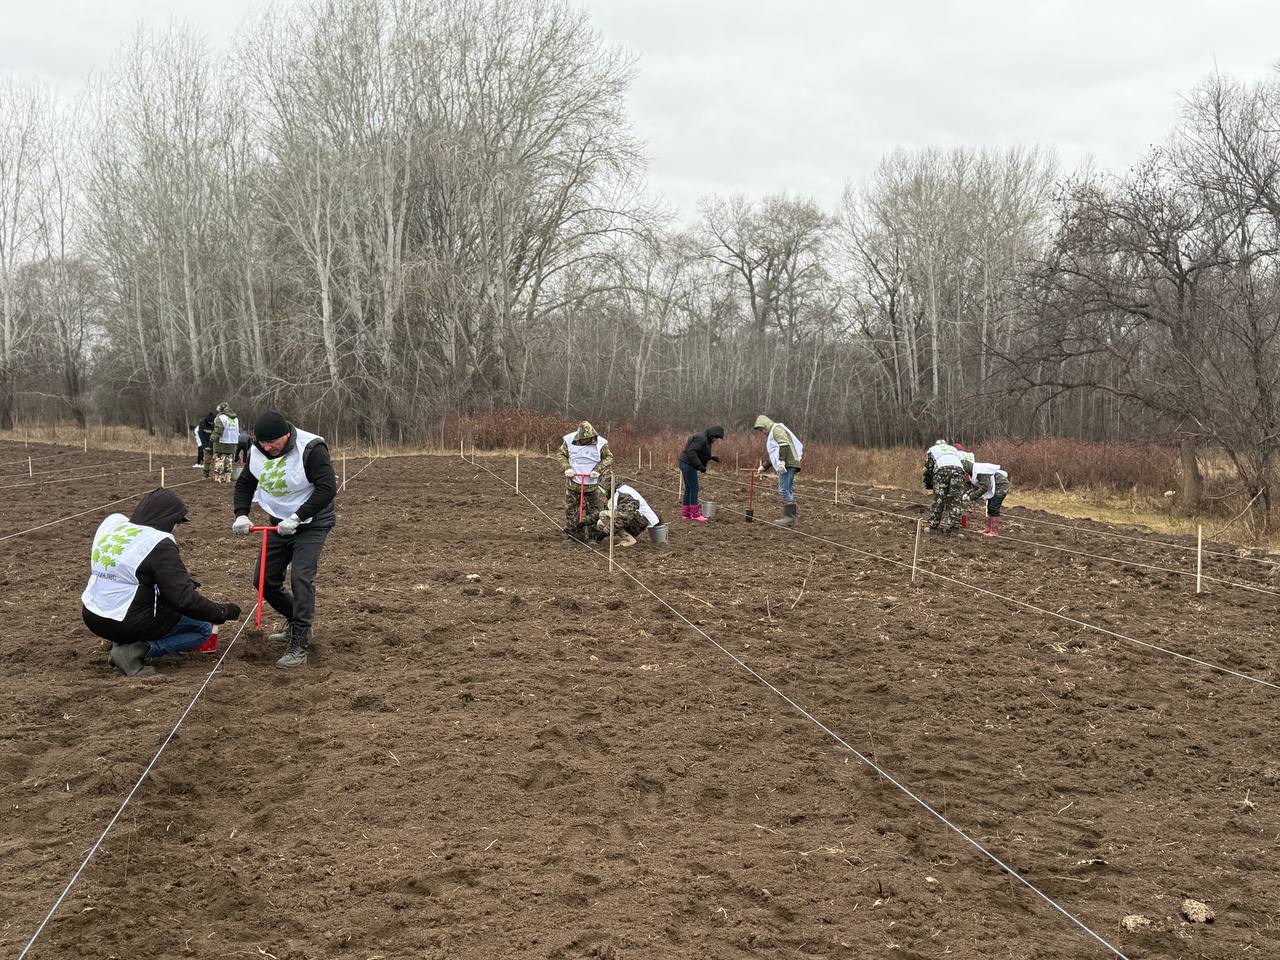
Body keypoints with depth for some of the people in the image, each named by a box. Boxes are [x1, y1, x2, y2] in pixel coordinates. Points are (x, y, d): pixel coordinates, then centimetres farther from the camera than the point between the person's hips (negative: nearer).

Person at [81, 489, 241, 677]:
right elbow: (184, 598, -22)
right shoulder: (160, 545, -18)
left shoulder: (111, 522, 4)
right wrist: (222, 612, -8)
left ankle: (124, 641, 13)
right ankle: (137, 650, -11)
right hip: (126, 624, -8)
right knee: (203, 628, 6)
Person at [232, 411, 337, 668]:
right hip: (279, 524, 7)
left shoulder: (311, 449, -24)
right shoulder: (257, 452, -4)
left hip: (311, 524, -7)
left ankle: (298, 646, -17)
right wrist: (241, 514, -8)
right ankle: (296, 623, 31)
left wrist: (297, 517, -32)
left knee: (300, 578, -21)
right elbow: (244, 483, 10)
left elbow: (327, 488, -28)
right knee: (264, 580, 8)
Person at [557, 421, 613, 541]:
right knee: (571, 508, 4)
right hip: (573, 483, 1)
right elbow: (562, 455, 6)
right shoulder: (569, 442, -4)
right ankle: (573, 531, 14)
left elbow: (608, 458, 0)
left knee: (595, 509, 2)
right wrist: (566, 468, -11)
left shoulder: (600, 443, -6)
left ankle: (594, 533, 13)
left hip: (592, 484, 0)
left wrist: (598, 470, -13)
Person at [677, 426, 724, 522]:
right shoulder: (701, 439, -16)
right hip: (688, 465, -11)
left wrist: (712, 458, 5)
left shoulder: (706, 440, 17)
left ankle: (685, 513, 18)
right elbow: (691, 452, -25)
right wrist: (700, 466, -27)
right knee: (694, 489, -7)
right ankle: (695, 514, -4)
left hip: (686, 464, 11)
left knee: (688, 489, 13)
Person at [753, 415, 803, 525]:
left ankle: (789, 517, -14)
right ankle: (790, 517, 9)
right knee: (787, 491, 9)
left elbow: (784, 445, -18)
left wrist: (781, 461, -23)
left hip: (787, 464, -11)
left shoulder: (776, 429, -3)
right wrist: (764, 466, 32)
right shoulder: (771, 434, 29)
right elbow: (773, 455, 34)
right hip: (785, 465, 11)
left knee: (784, 490, -12)